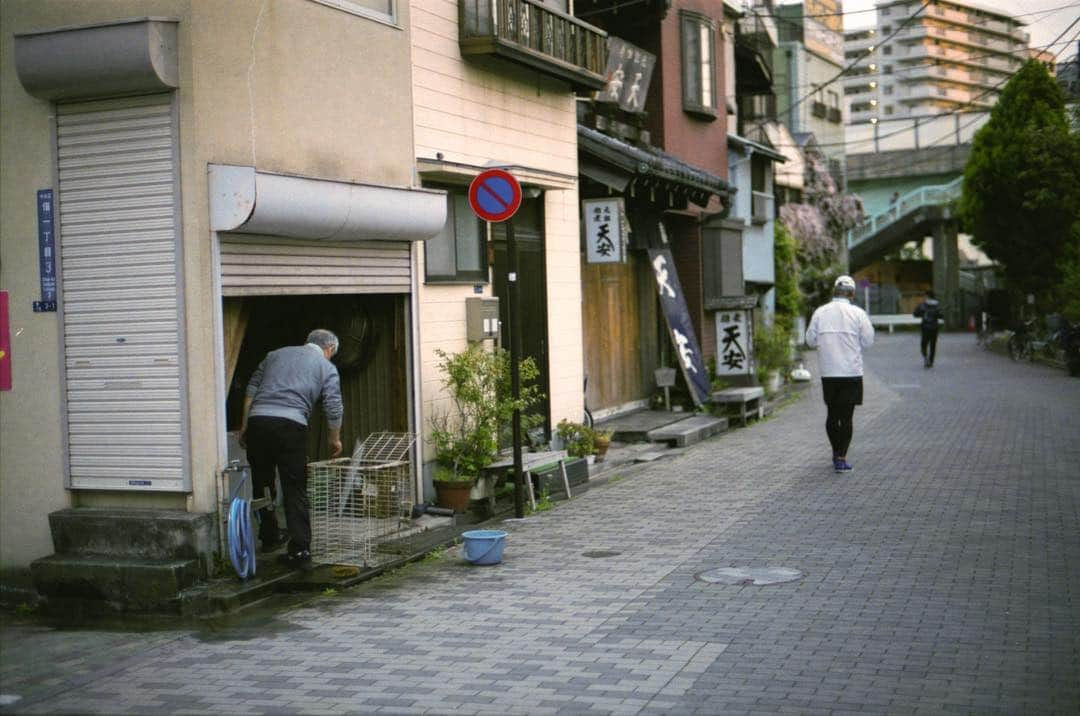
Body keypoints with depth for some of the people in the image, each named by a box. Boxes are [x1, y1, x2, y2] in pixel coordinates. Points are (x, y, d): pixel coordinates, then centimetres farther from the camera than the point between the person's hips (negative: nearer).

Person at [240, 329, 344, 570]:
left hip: (258, 420, 3)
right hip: (291, 425, -3)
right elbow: (333, 408, 6)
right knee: (295, 490, 2)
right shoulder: (327, 367, 15)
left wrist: (244, 425, 19)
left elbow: (252, 389, 18)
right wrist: (335, 440, 21)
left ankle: (269, 537, 29)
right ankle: (300, 550, -3)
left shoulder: (276, 354, 25)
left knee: (262, 483, 19)